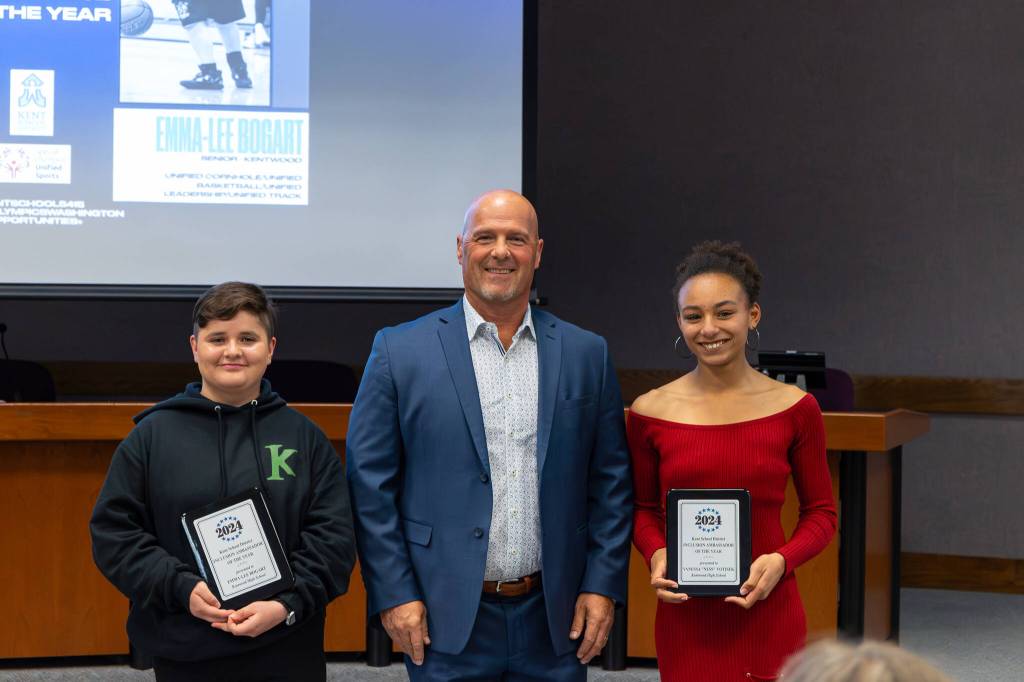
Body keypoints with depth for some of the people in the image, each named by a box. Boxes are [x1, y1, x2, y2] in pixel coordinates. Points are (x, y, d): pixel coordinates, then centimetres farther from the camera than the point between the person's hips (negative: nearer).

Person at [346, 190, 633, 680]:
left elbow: (611, 483, 8)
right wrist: (393, 594, -7)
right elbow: (369, 483, -2)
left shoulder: (586, 355, 6)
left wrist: (604, 585, 1)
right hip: (445, 621, -2)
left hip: (555, 621, 2)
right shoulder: (400, 352, -1)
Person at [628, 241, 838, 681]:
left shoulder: (794, 409, -3)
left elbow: (821, 512, 5)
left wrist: (781, 561, -12)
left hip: (767, 616, -1)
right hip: (685, 618, 1)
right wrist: (656, 555, -7)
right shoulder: (651, 412, -1)